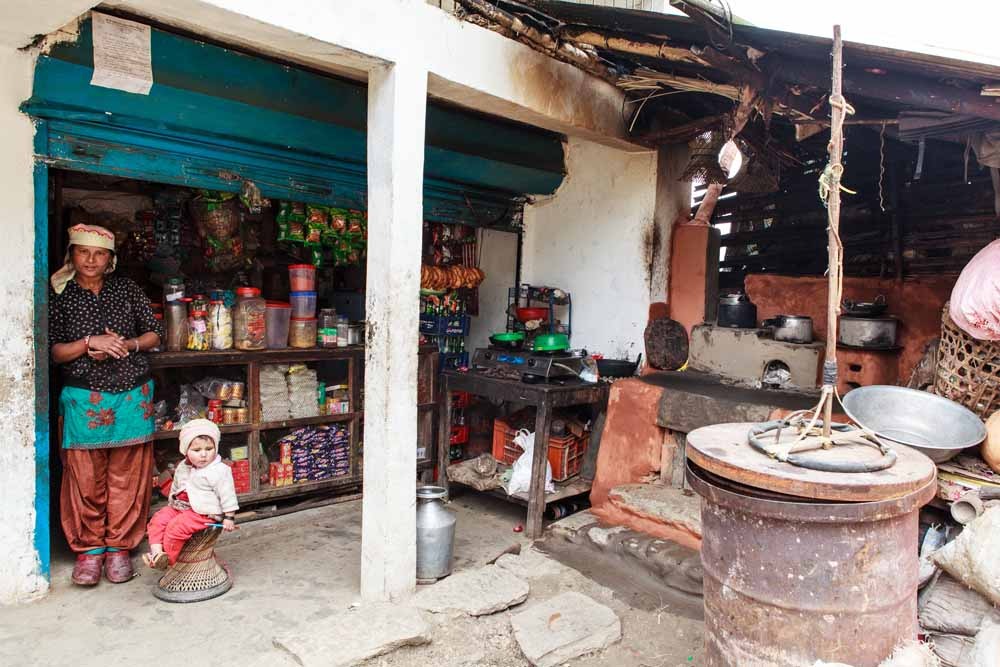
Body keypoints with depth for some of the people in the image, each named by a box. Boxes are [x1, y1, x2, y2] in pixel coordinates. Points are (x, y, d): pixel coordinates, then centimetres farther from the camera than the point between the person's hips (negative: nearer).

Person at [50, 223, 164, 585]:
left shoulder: (127, 289, 7)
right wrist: (90, 343, -15)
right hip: (83, 399, -1)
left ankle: (119, 546, 17)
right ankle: (89, 548, 19)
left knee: (128, 476, 5)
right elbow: (52, 352, 0)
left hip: (132, 396, 1)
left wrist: (127, 345, -9)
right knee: (86, 478, 3)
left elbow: (154, 334, 9)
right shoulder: (59, 295, 3)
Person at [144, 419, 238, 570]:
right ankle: (156, 551, -10)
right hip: (180, 507, 8)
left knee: (176, 527, -22)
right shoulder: (182, 468, 8)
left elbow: (227, 495, -14)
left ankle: (167, 559, -5)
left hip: (203, 513, -8)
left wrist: (229, 517, -14)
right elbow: (175, 488, 26)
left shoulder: (219, 471, -16)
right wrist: (171, 504, 27)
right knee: (158, 519, -5)